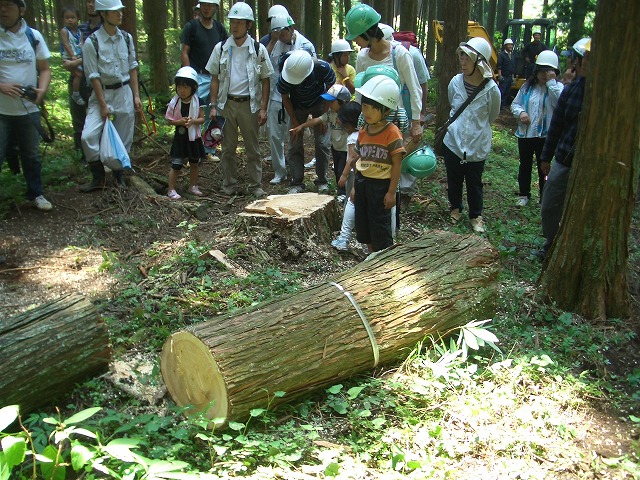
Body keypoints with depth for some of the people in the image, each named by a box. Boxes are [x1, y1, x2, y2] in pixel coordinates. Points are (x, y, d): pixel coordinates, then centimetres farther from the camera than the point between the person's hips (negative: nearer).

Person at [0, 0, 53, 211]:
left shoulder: (34, 36, 2)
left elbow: (45, 69, 6)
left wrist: (42, 89, -13)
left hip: (28, 109, 3)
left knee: (32, 155, 15)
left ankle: (35, 194, 30)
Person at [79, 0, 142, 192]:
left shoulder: (126, 38, 4)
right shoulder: (92, 42, -11)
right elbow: (93, 76, -10)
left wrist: (136, 95, 5)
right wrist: (103, 105, -12)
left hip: (124, 93, 3)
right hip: (102, 93, -3)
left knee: (124, 138, 7)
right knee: (88, 136, -14)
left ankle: (120, 175, 24)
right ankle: (98, 177, 2)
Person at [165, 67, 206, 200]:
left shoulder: (197, 102, -6)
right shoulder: (174, 103, -9)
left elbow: (202, 118, -4)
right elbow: (170, 120, -4)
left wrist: (193, 121, -23)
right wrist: (180, 121, -22)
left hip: (194, 137, 2)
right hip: (180, 137, -2)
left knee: (194, 163, 15)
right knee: (176, 164, -1)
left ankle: (193, 186, 31)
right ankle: (171, 190, 7)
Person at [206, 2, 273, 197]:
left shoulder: (258, 49, -1)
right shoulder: (221, 48, 4)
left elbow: (265, 80, 1)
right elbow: (215, 79, 7)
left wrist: (263, 108, -5)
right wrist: (213, 106, -1)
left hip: (249, 104, -2)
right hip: (226, 103, 2)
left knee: (253, 147, 5)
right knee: (228, 147, 8)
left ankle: (256, 185, 14)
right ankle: (229, 186, 18)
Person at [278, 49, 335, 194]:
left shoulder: (323, 68, -33)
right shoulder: (285, 76, -30)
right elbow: (285, 98, -11)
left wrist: (323, 116, -14)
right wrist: (294, 122, -13)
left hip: (319, 105, -1)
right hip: (297, 107, 1)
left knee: (322, 143, -8)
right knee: (295, 144, -5)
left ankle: (322, 181, 6)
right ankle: (297, 183, 4)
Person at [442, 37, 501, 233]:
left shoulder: (491, 90, -15)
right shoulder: (455, 82, -7)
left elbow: (492, 116, 5)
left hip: (478, 146, -2)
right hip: (453, 141, 2)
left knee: (474, 183, 11)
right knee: (454, 179, 17)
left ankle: (476, 215, 31)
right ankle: (455, 208, 40)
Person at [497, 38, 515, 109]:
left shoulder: (512, 55, 15)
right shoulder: (502, 55, -6)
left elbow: (513, 67, 20)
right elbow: (499, 66, -12)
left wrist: (513, 76, 18)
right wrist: (500, 76, -18)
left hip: (510, 77, 7)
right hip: (504, 76, -7)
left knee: (507, 92, 9)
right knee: (502, 91, -9)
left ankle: (504, 104, 15)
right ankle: (500, 105, -4)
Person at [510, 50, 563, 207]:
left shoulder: (558, 87, -5)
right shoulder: (528, 86, 5)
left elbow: (560, 103, -25)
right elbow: (515, 104, 10)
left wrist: (551, 82, -25)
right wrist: (521, 112, -12)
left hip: (545, 135, -3)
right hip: (525, 133, 4)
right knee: (525, 165, 15)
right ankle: (524, 194, 31)